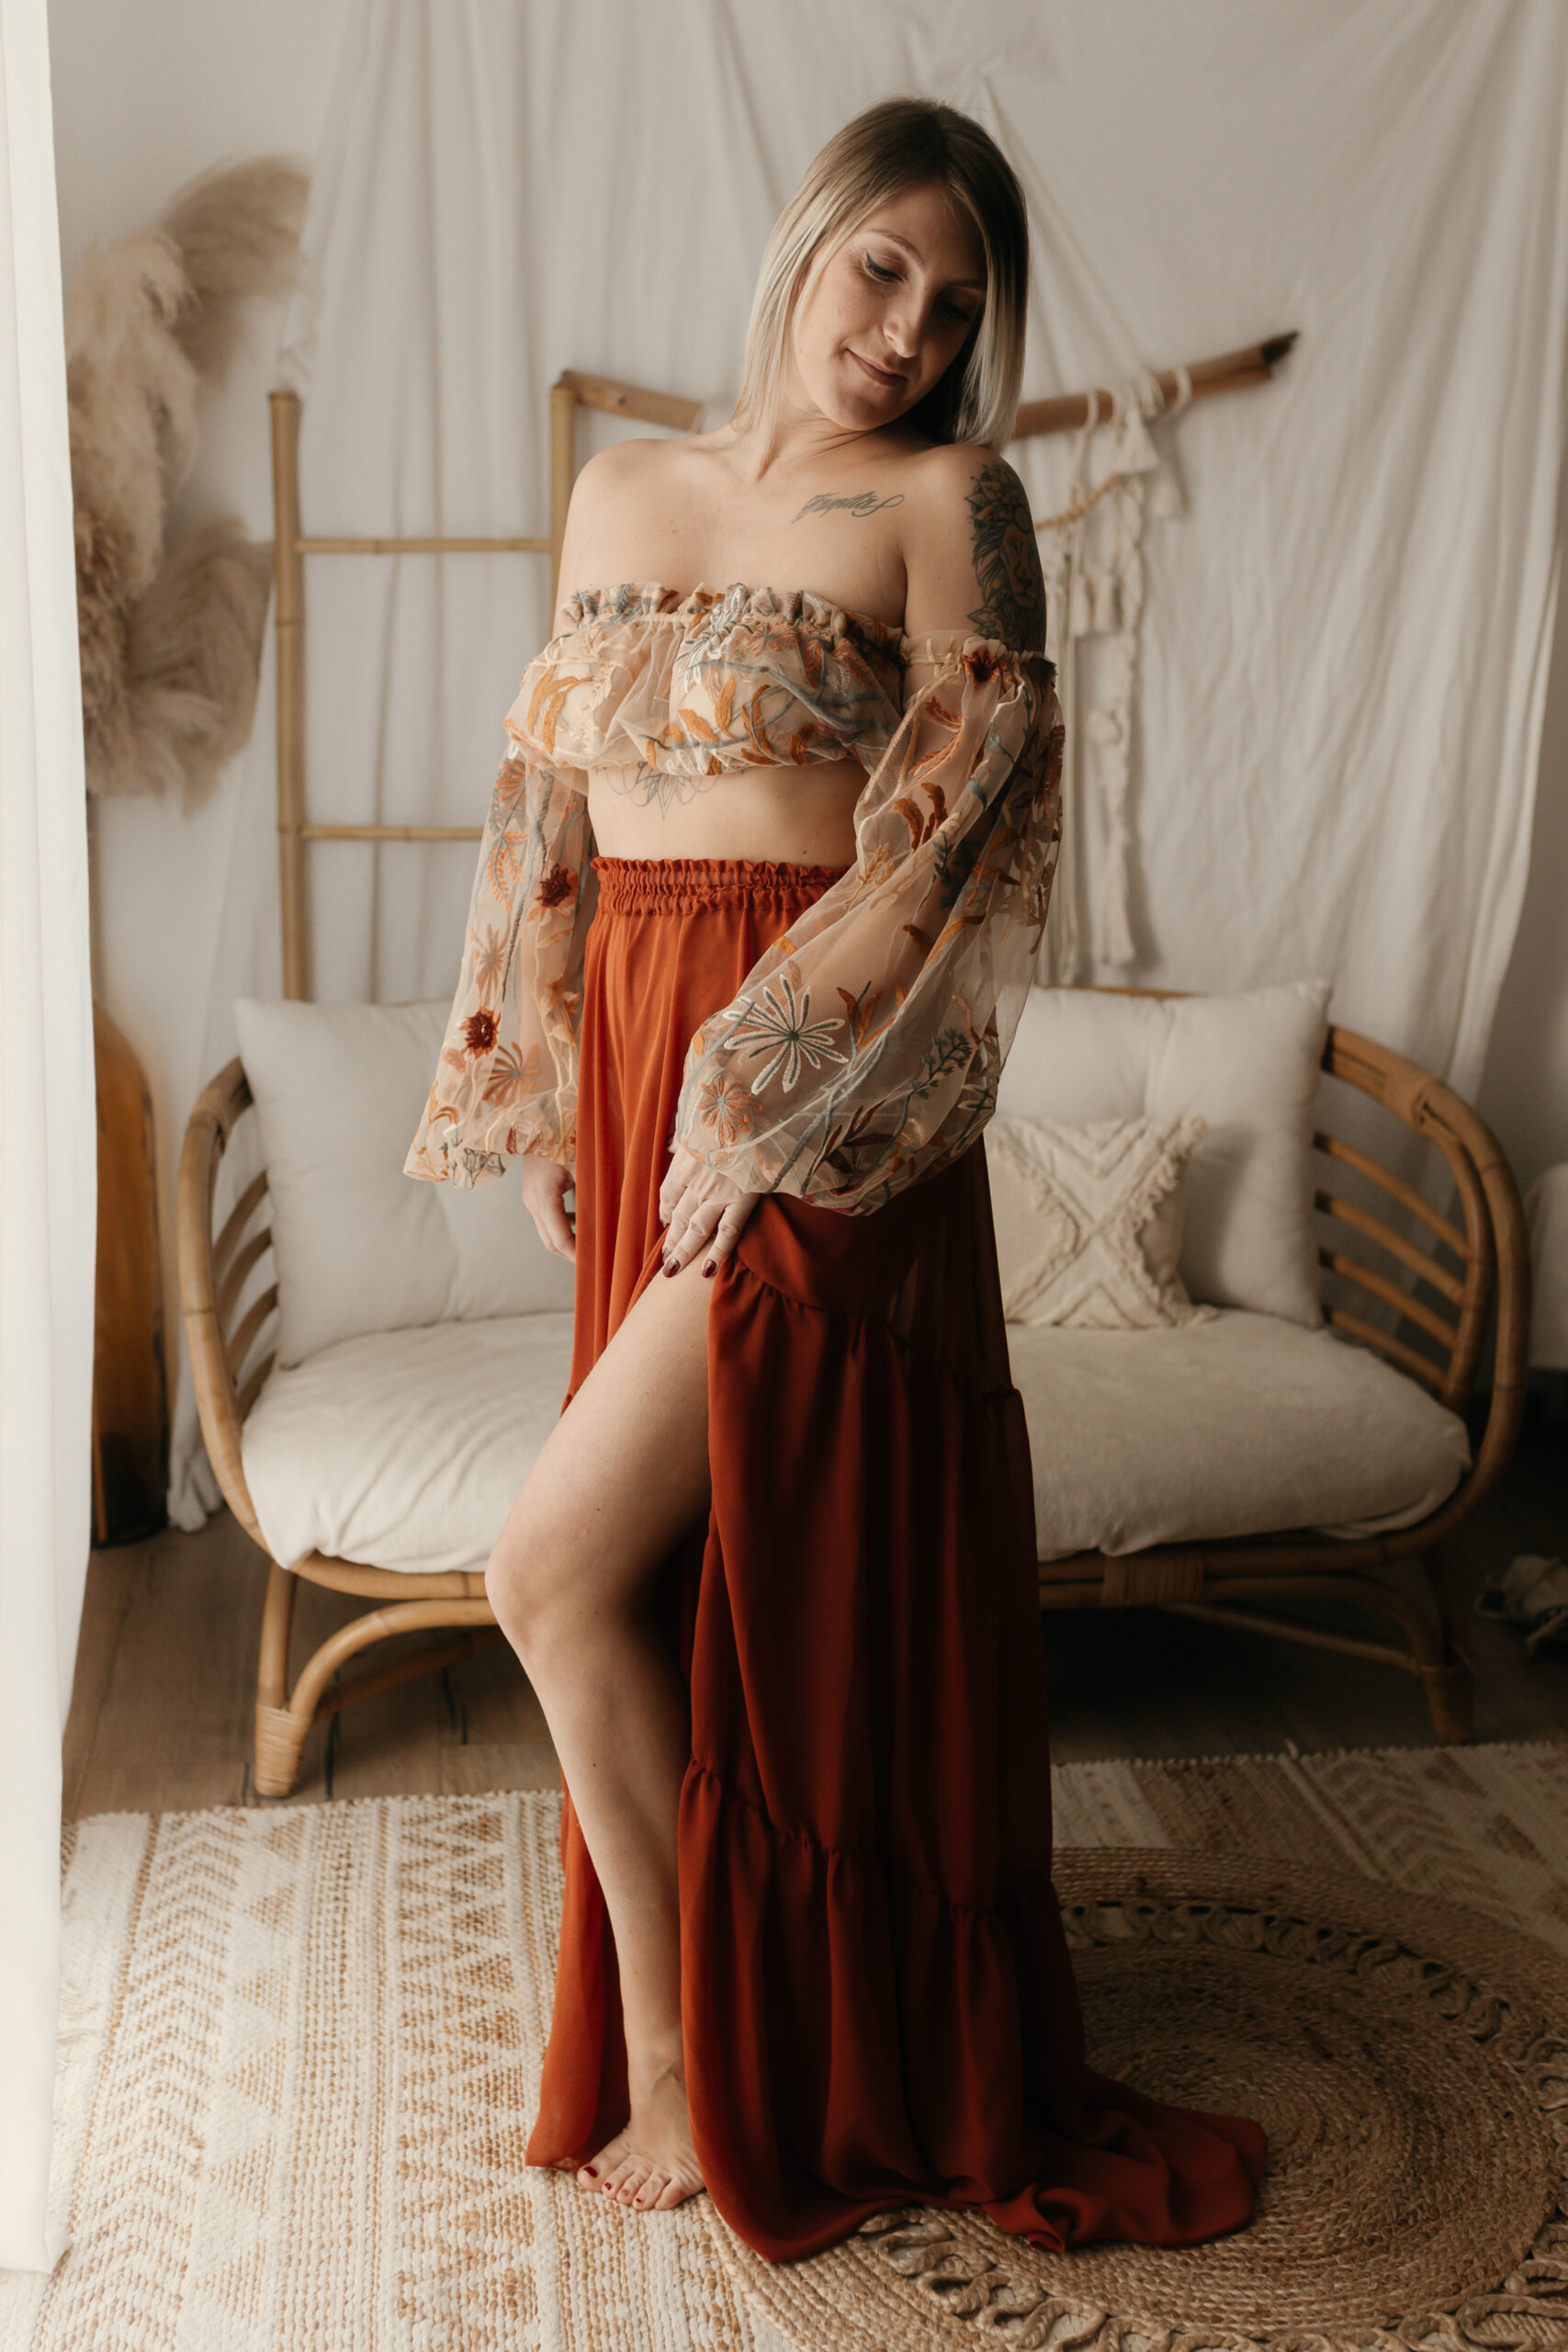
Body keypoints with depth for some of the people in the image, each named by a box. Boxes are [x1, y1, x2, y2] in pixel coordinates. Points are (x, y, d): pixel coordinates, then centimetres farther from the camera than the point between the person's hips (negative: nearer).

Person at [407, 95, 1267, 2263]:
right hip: (641, 1062, 6)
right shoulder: (623, 491, 13)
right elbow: (551, 807, 15)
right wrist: (539, 1096, 12)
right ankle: (714, 2036, 34)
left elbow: (952, 841, -12)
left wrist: (771, 1104, -16)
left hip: (815, 1109, -6)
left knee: (561, 1572, -8)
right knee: (686, 1576, 14)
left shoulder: (950, 500, -4)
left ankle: (681, 2054, 12)